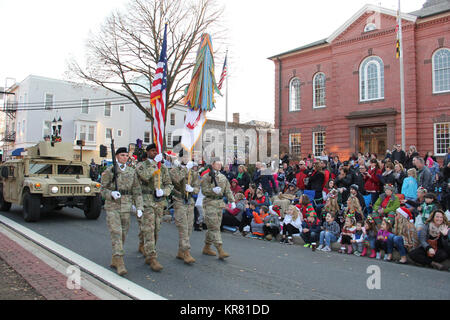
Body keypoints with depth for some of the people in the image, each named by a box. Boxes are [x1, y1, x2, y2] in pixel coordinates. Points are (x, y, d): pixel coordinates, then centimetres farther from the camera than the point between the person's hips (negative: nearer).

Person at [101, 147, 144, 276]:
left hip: (126, 207, 4)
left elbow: (137, 191, 9)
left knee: (123, 234, 9)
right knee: (116, 233, -12)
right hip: (112, 207, -4)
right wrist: (111, 194, -19)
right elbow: (103, 189, 2)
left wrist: (139, 207, 1)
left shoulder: (132, 172, 8)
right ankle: (120, 263, -12)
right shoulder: (109, 171, 0)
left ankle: (114, 260, 26)